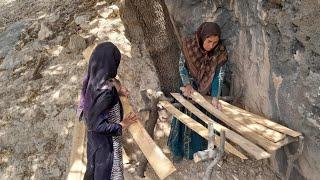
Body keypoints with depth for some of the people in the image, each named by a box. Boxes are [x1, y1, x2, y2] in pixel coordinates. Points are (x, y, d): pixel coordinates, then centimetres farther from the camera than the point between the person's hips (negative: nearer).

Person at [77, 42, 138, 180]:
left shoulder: (92, 78, -9)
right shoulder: (105, 91, -34)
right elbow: (98, 125, -30)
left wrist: (116, 90, -3)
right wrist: (122, 125, -18)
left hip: (94, 137, 8)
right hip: (106, 142, -7)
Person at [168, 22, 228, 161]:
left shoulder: (219, 52, -21)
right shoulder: (189, 44, -22)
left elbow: (218, 75, -16)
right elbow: (181, 66, -13)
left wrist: (214, 98, -23)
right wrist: (187, 85, -24)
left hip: (206, 90, 1)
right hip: (188, 87, 0)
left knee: (202, 119, 14)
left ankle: (199, 148, 38)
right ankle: (178, 150, 32)